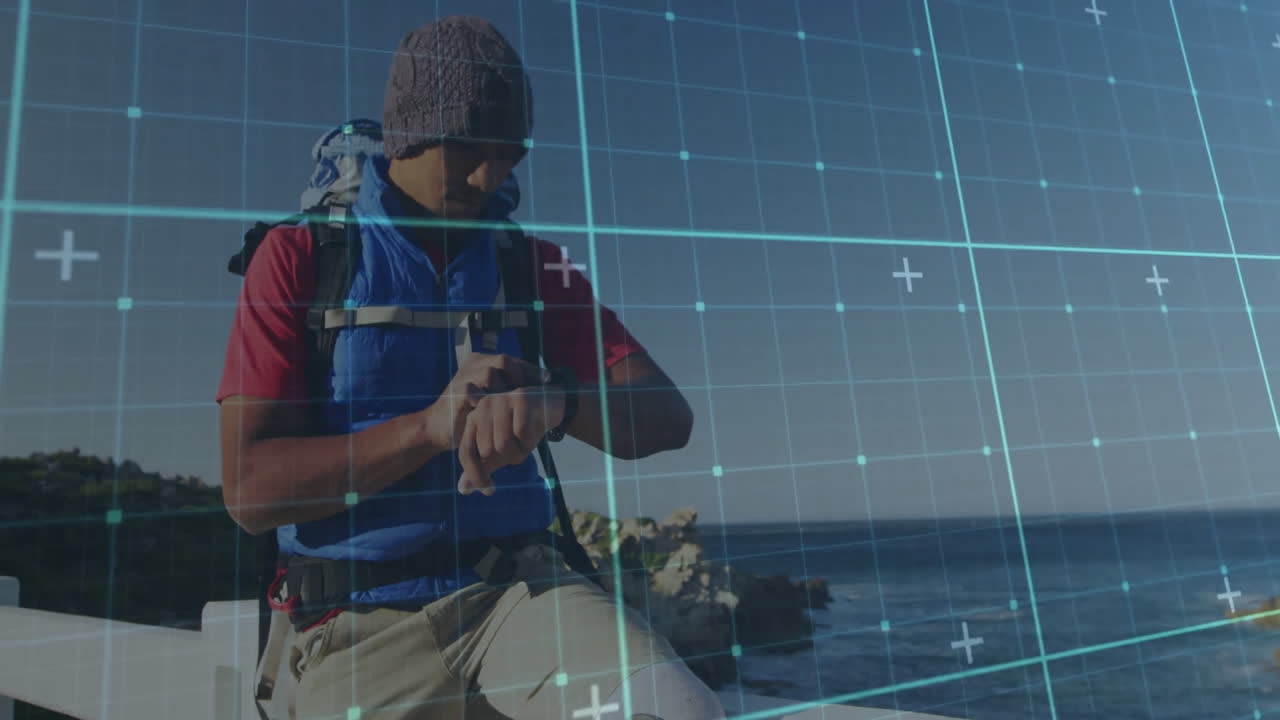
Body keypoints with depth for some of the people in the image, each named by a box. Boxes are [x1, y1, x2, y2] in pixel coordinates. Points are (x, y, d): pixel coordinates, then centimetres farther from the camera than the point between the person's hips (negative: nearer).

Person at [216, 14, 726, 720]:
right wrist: (430, 427, -19)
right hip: (363, 619, 0)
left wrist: (555, 404, -21)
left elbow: (666, 416, 0)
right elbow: (250, 488, -6)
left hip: (519, 589, 1)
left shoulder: (529, 261, 9)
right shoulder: (297, 257, 2)